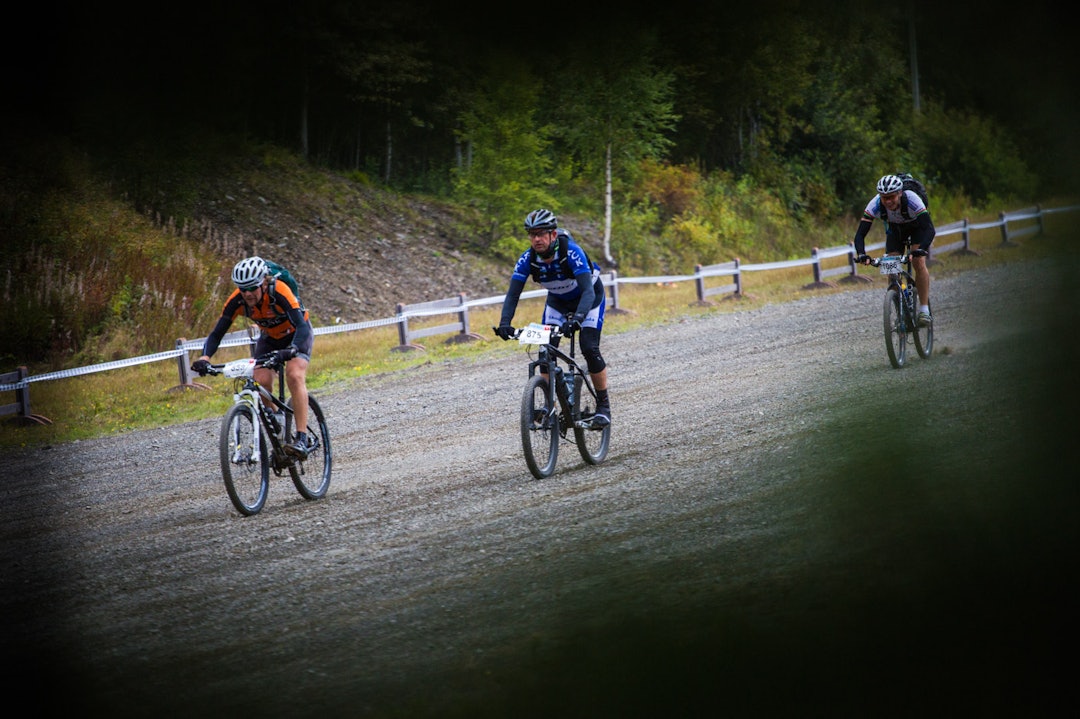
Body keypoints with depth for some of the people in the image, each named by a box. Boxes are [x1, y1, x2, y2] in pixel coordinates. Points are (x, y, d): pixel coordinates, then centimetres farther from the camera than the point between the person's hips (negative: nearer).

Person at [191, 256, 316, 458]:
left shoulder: (279, 291, -36)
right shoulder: (237, 300, -25)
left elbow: (301, 325, -44)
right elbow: (217, 333, -22)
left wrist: (292, 350, -63)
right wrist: (205, 357, -40)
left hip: (297, 335, -4)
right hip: (269, 338, 4)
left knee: (294, 375, -28)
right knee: (261, 381, -18)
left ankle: (303, 439, -29)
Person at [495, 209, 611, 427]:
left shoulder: (572, 253, -36)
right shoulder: (527, 259, -23)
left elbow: (588, 291, -43)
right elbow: (513, 294, -23)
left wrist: (577, 319, -59)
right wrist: (504, 323, -41)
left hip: (590, 297, -4)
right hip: (557, 301, 4)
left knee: (589, 349, -19)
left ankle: (603, 405, -4)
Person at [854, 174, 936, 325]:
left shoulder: (912, 200, -40)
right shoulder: (875, 204, -33)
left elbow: (930, 229, -46)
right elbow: (860, 234, -33)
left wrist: (920, 250, -63)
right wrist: (861, 254, -52)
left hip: (917, 226, -3)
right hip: (895, 228, 3)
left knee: (919, 263, -24)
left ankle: (924, 310, -18)